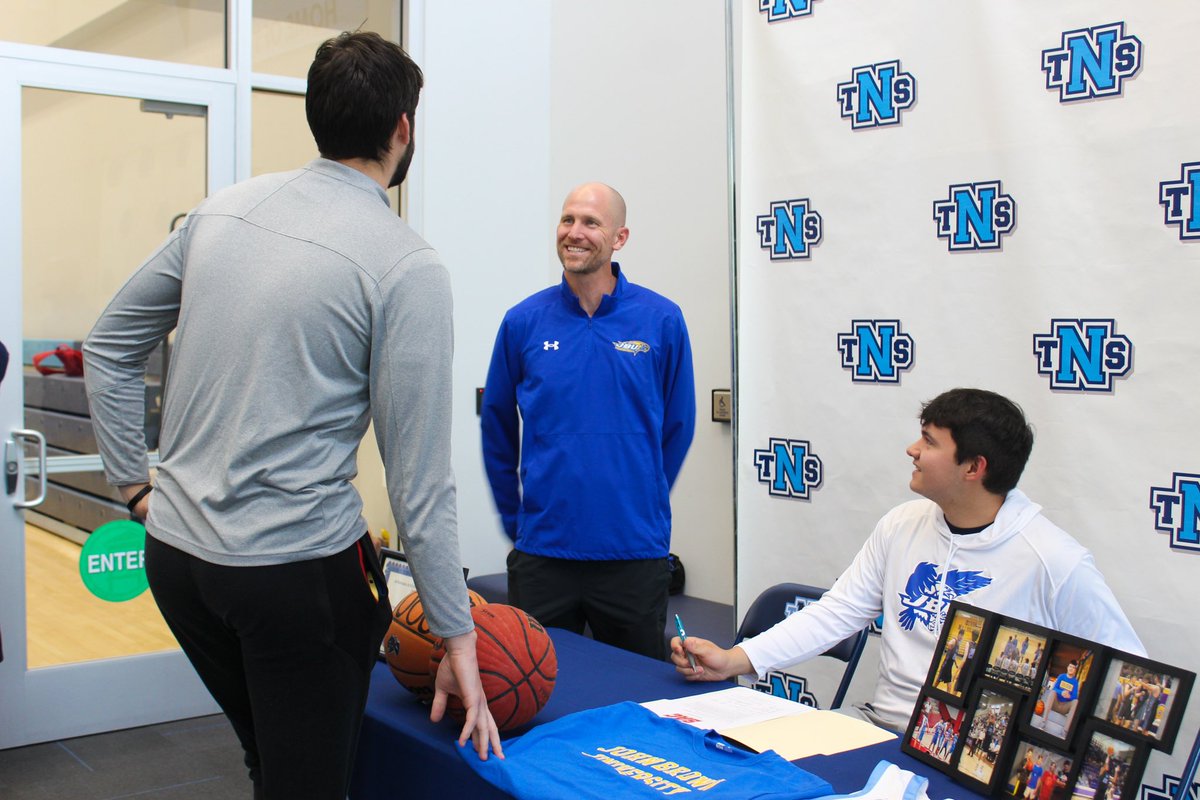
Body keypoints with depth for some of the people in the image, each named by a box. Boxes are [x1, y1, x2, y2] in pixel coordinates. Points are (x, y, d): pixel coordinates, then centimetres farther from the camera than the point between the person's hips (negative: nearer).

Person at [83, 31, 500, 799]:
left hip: (176, 554, 6)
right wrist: (458, 635, -6)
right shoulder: (408, 266, -13)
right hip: (296, 571, -6)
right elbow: (420, 480, -13)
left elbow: (109, 347, 12)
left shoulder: (225, 208, 4)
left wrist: (135, 484, 18)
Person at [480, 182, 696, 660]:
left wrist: (642, 509, 10)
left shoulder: (661, 321, -3)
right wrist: (519, 521, 9)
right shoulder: (523, 322, -1)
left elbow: (677, 428, 6)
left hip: (635, 553, 0)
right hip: (542, 550, 1)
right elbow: (497, 427, 8)